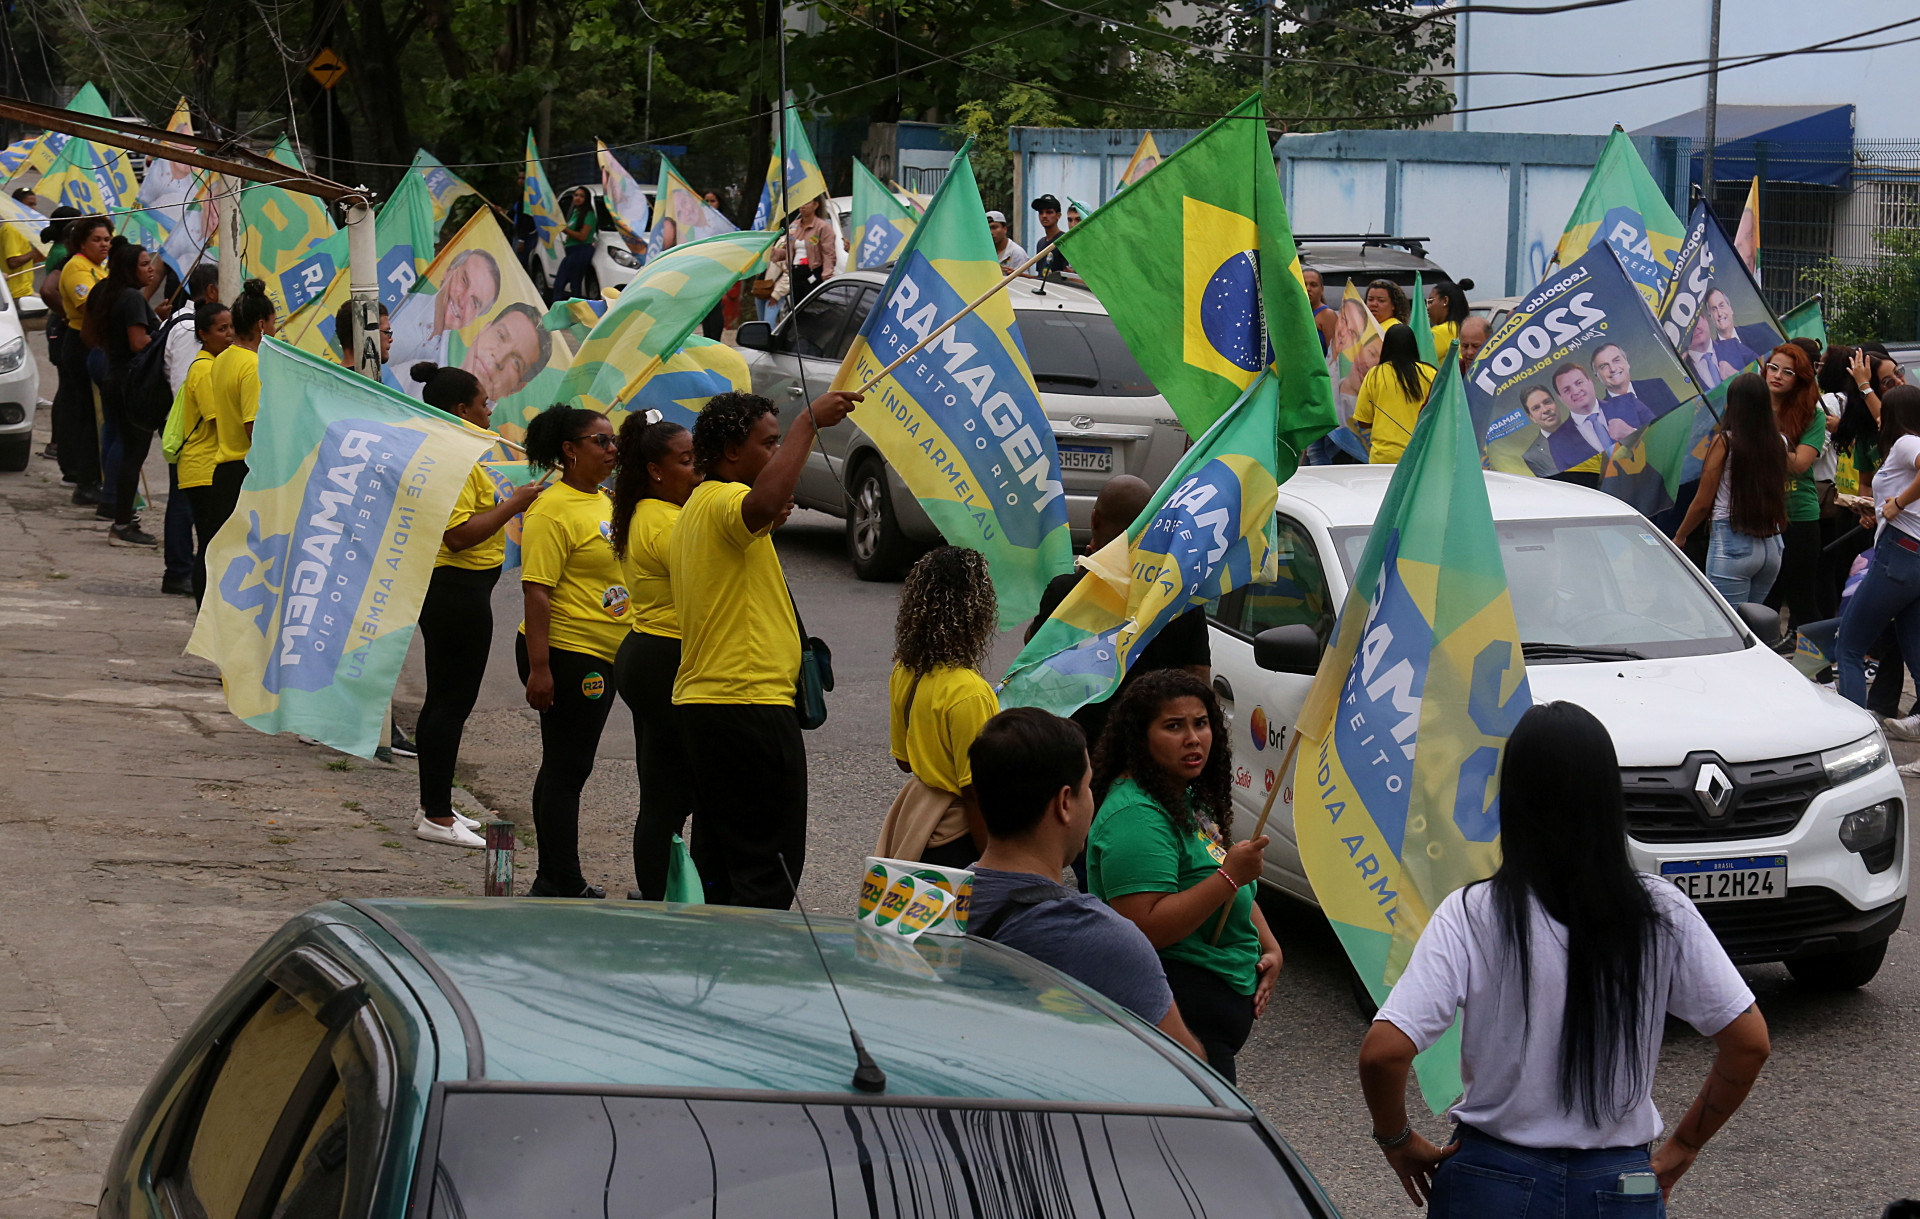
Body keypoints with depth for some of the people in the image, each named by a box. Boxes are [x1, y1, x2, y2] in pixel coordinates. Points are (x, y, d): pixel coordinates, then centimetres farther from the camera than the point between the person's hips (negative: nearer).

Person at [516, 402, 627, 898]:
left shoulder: (604, 502, 15)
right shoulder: (553, 510, -15)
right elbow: (537, 592, -20)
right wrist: (538, 668, -25)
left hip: (602, 657, 10)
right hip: (565, 654, -9)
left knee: (566, 767, 13)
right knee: (567, 768, -6)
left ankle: (552, 881, 19)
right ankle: (563, 885, -3)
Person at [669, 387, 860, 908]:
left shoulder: (694, 510, 20)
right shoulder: (724, 503, -14)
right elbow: (765, 502, -37)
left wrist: (766, 524, 20)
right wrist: (809, 421, -29)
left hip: (699, 699, 11)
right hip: (752, 701, -11)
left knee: (717, 854, 13)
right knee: (773, 863, -7)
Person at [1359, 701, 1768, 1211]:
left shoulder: (1472, 915, -13)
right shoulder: (1662, 913, -6)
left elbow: (1383, 1053, -20)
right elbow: (1749, 1043, -2)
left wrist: (1397, 1141, -2)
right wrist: (1682, 1147, 9)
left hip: (1491, 1185, -2)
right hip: (1618, 1186, 2)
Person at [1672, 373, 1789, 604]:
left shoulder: (1724, 441, -8)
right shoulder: (1776, 444, 4)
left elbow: (1703, 503, -3)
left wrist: (1679, 537, 10)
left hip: (1732, 544, -5)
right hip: (1772, 546, 5)